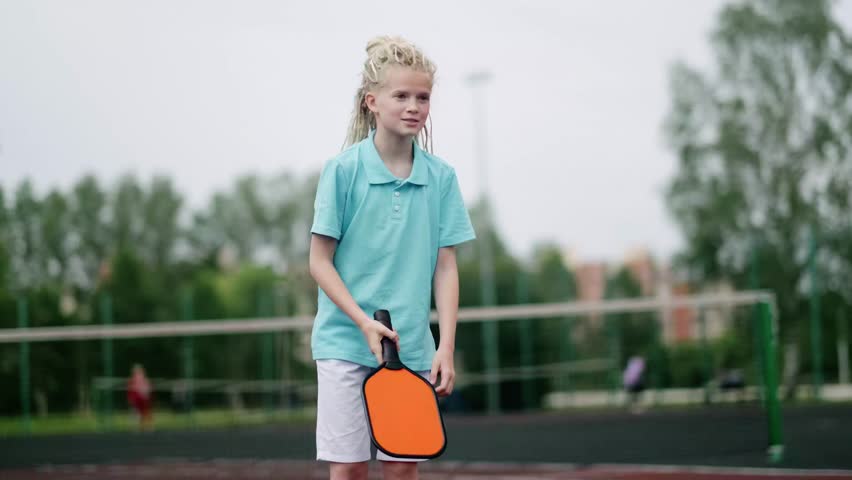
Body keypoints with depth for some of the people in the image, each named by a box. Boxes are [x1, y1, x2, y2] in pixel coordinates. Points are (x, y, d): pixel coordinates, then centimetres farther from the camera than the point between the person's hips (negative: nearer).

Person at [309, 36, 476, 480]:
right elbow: (320, 262, -4)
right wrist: (364, 322, -15)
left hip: (412, 347, 3)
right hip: (345, 342, -2)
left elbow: (445, 267, 4)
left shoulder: (441, 177, 3)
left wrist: (446, 347, -4)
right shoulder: (343, 170, -6)